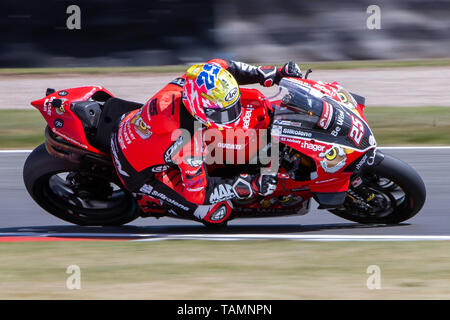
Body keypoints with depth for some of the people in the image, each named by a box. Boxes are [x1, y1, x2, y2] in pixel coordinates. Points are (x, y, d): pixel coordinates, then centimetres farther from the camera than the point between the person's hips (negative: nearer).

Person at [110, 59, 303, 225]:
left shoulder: (191, 84, -23)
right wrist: (251, 186, -30)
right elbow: (197, 192, -27)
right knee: (218, 212, -13)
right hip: (141, 174, -8)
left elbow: (221, 68, -1)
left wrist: (275, 74, -7)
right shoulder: (188, 143, -41)